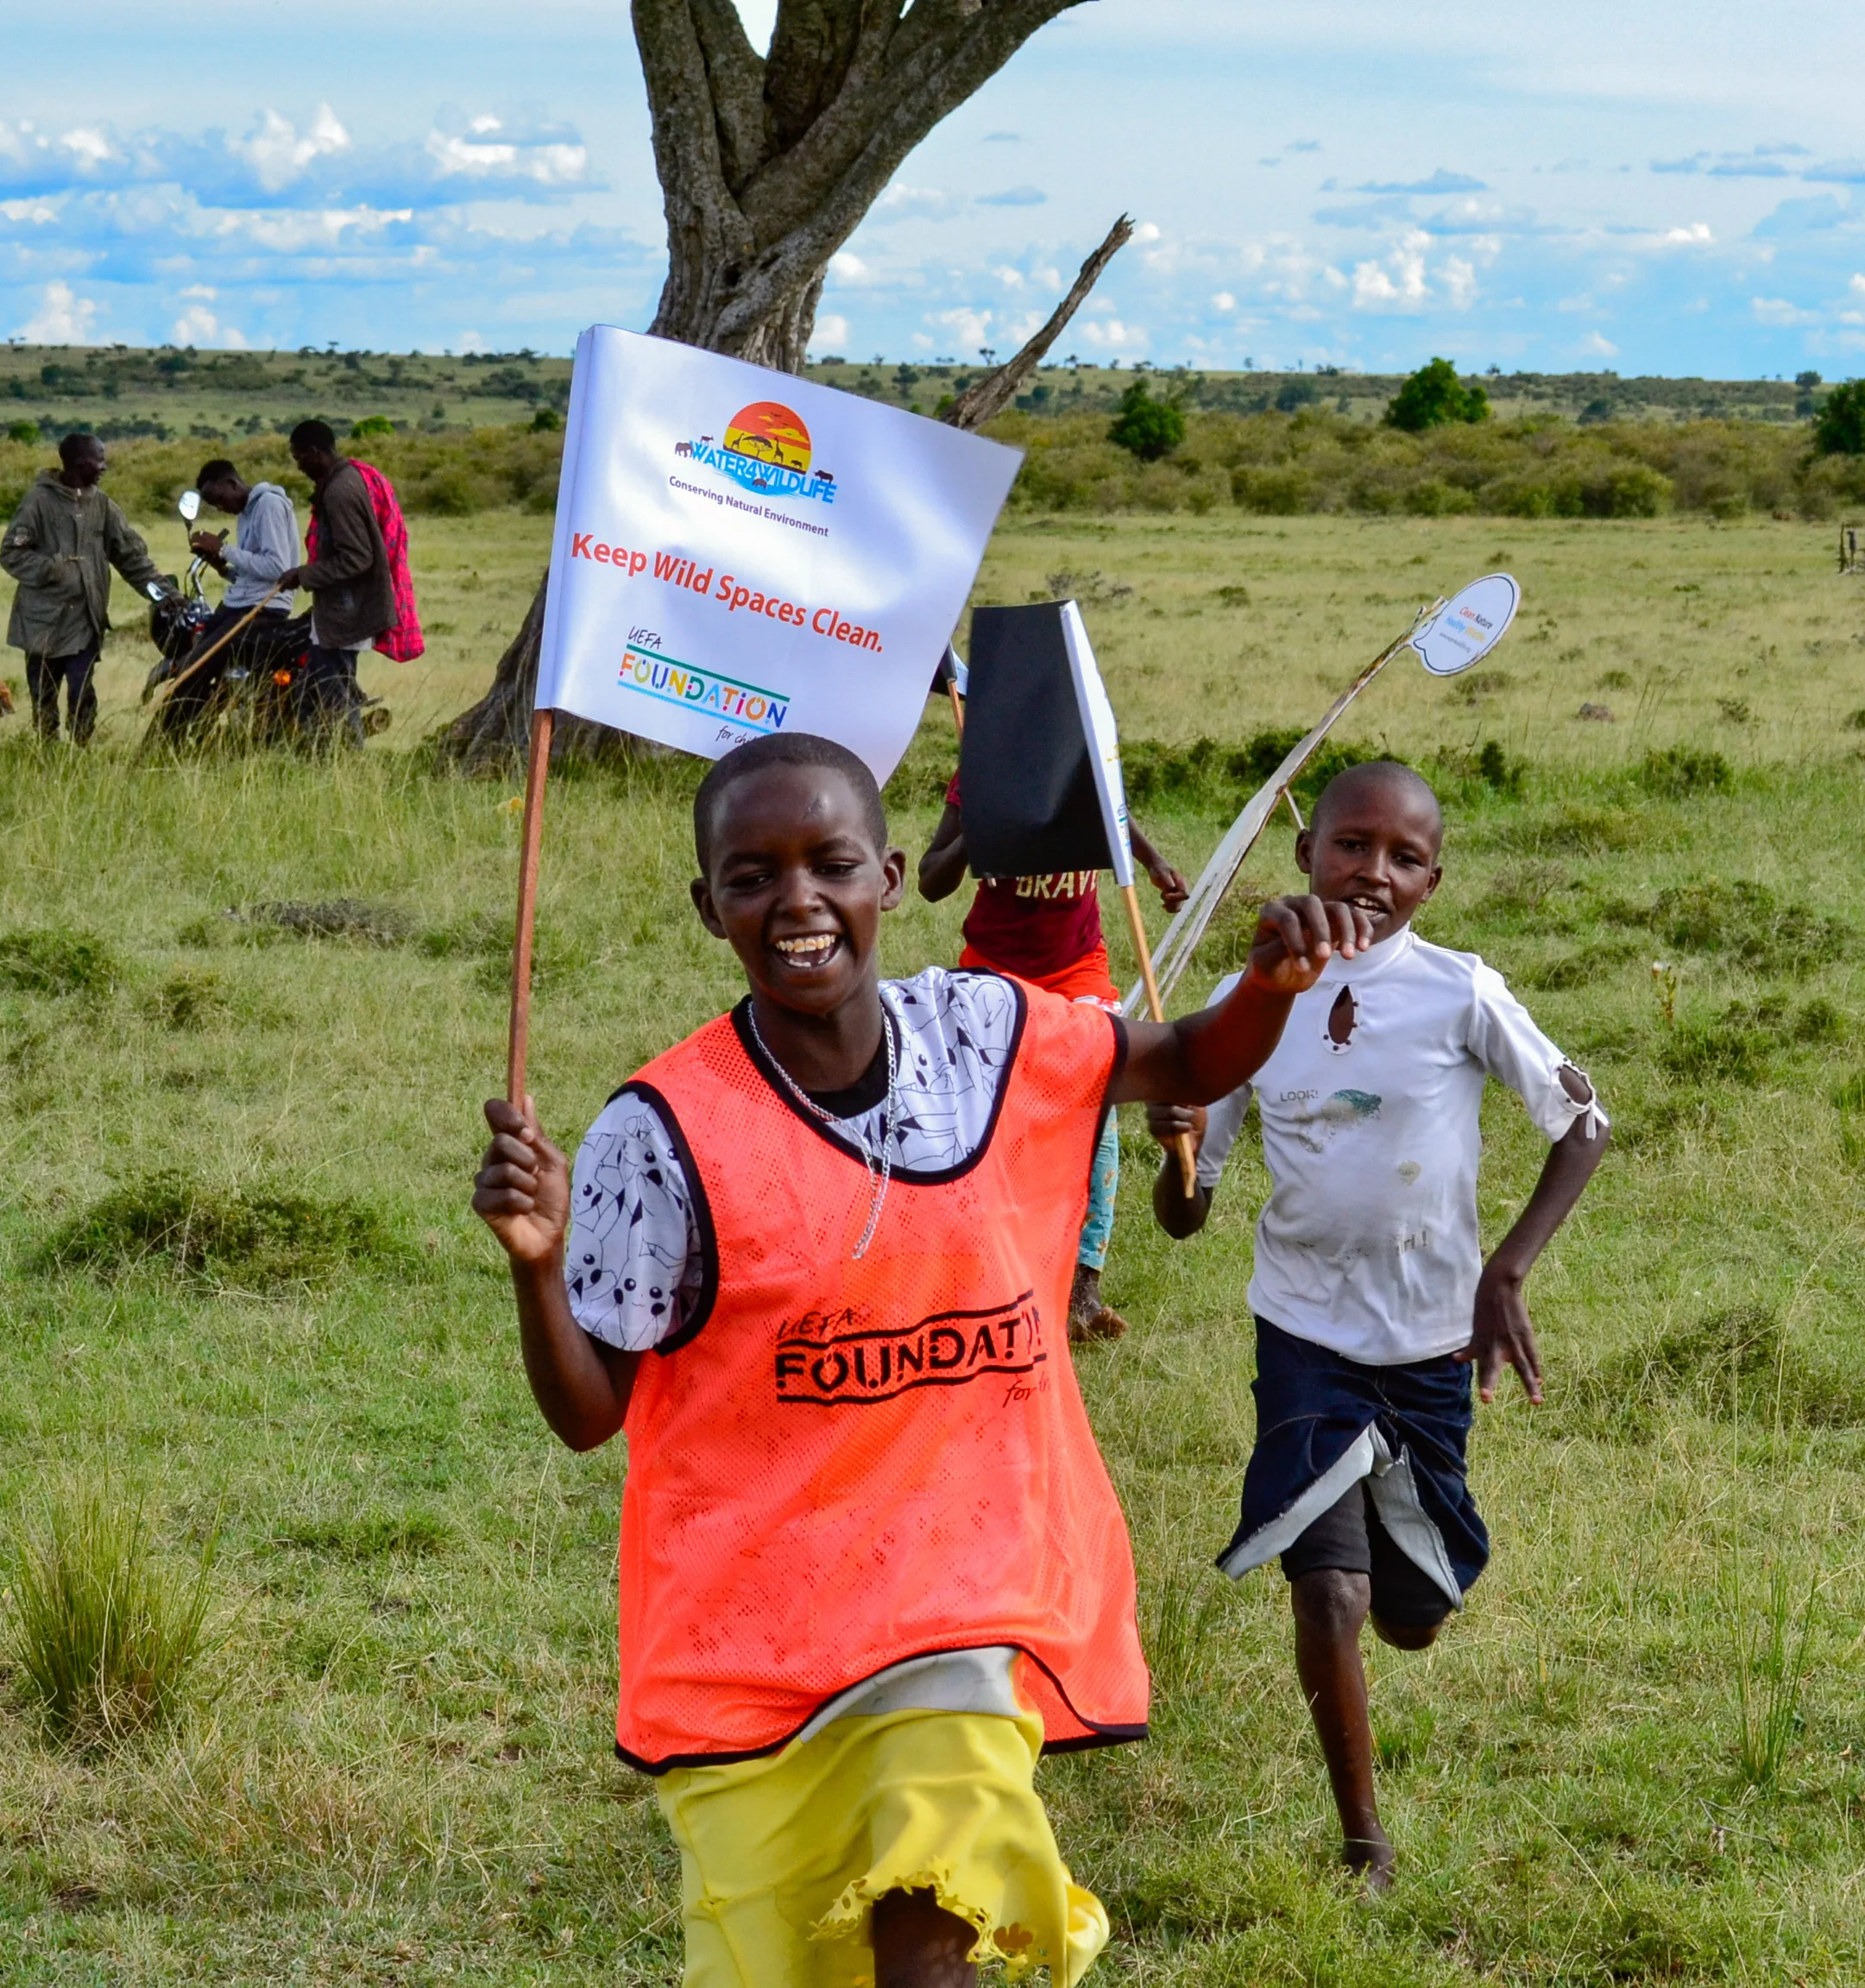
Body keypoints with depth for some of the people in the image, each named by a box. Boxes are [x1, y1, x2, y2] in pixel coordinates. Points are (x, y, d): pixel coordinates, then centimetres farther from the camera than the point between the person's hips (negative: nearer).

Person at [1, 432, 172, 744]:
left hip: (85, 619, 3)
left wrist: (162, 590, -1)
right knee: (43, 697, 5)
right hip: (44, 618, -3)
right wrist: (53, 570, -20)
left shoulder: (100, 504, 6)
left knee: (82, 695, -2)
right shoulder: (41, 500, -8)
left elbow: (131, 554, 9)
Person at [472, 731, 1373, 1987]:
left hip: (958, 1595, 2)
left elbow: (1189, 1068, 18)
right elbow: (588, 1414, -6)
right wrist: (538, 1265, -26)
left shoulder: (987, 1034, -1)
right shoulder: (667, 1131, -12)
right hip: (748, 1632, -2)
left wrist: (1270, 989, -4)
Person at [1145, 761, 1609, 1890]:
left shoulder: (1460, 993, -11)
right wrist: (1176, 1148, -23)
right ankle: (1363, 1838, 5)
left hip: (1433, 1341, 0)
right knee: (1329, 1598, -16)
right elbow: (1186, 1218, 1)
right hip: (1306, 1331, 0)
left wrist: (1507, 1273, -14)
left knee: (1413, 1619, 13)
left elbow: (1585, 1126, -4)